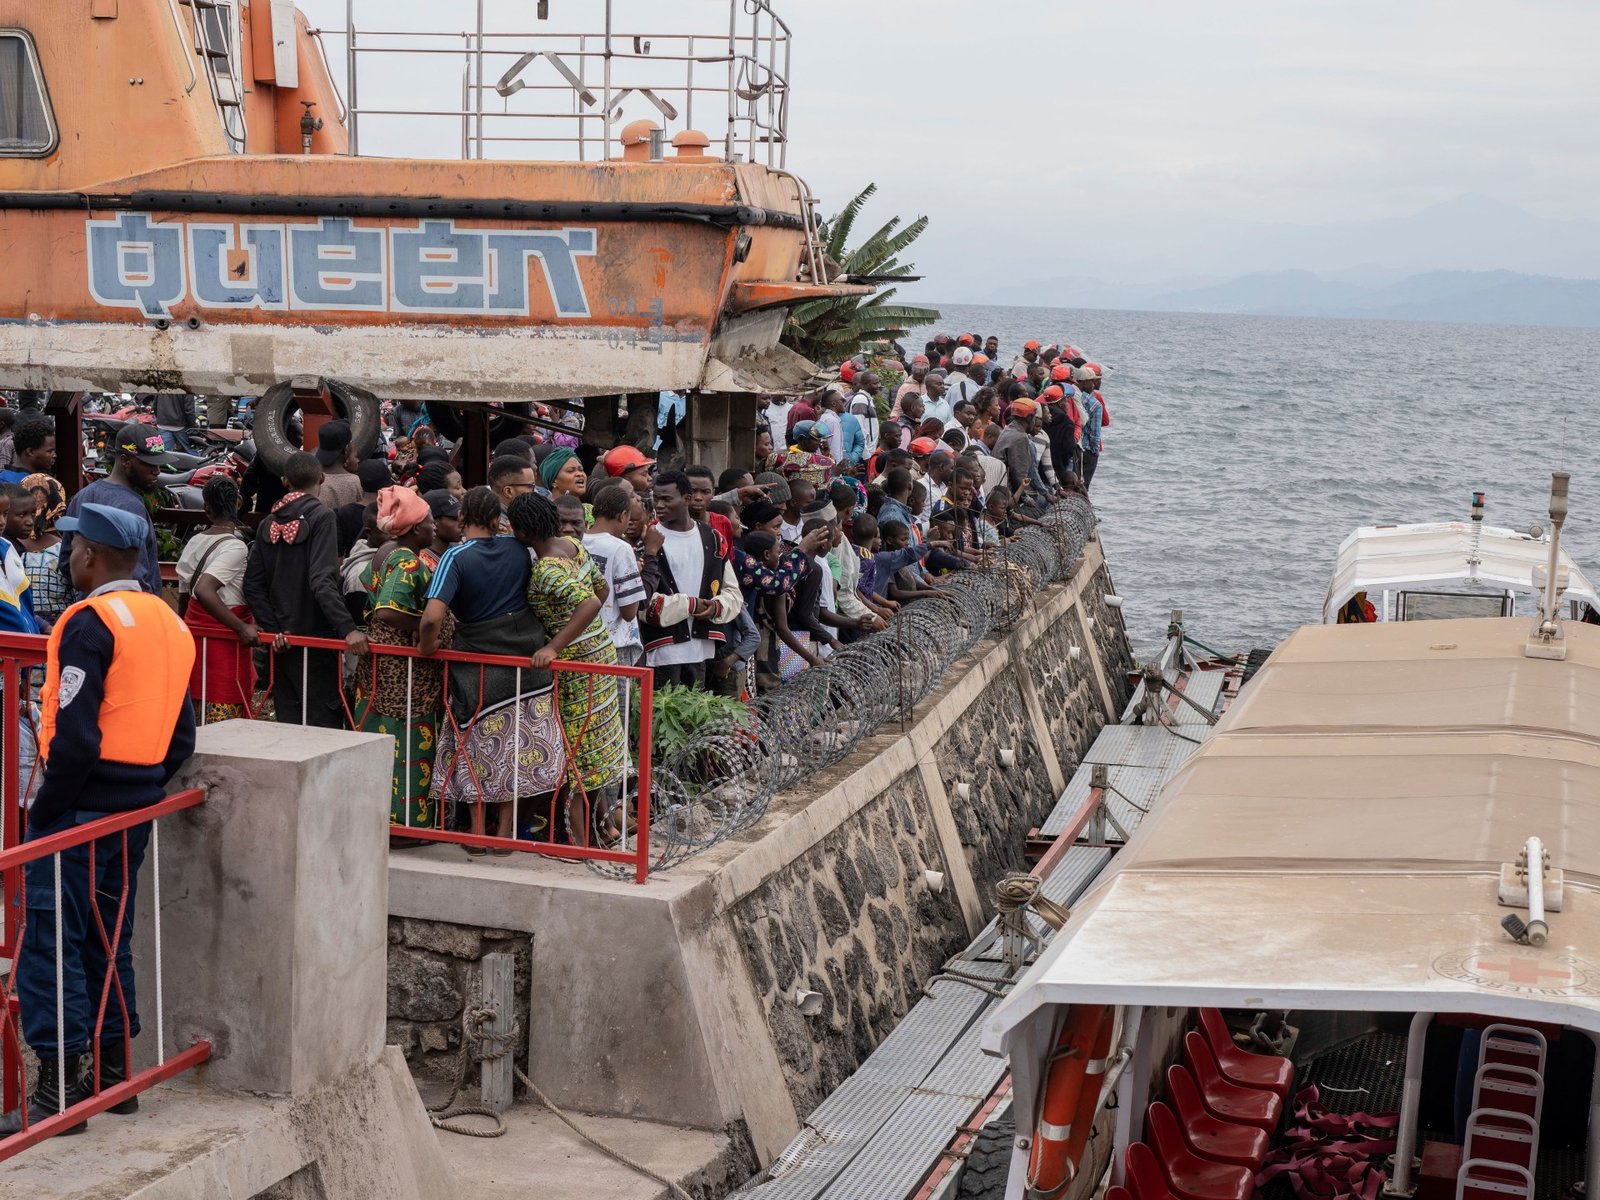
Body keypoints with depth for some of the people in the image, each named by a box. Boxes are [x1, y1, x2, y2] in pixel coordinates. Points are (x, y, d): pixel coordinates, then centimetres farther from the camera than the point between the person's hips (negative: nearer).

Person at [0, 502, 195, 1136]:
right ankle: (114, 1073, 23)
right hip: (138, 809, 9)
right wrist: (145, 785, 17)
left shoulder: (90, 622, -15)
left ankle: (59, 1090, -3)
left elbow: (75, 736, -22)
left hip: (81, 807, -8)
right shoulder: (168, 623, 11)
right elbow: (180, 735, 13)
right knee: (109, 940, 17)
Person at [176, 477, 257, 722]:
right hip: (223, 640, -8)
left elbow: (184, 594, 14)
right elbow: (204, 591, -27)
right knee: (227, 724, -5)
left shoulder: (195, 542, 7)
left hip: (195, 634, 8)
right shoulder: (235, 547, -14)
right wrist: (241, 627, -25)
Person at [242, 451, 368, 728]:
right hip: (317, 640, -6)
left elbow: (253, 585, 4)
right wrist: (348, 629, -27)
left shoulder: (269, 524, 8)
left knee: (288, 721, 10)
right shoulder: (321, 517, -10)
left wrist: (274, 629, 1)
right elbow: (322, 581, -22)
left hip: (283, 642, 6)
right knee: (323, 724, -2)